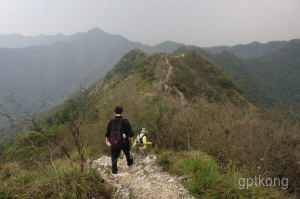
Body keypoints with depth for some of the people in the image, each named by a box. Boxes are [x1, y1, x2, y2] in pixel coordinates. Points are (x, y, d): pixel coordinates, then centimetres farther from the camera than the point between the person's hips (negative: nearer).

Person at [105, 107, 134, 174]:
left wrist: (107, 141, 22)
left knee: (114, 157, 12)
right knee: (127, 153, 24)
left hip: (114, 143, 2)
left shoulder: (111, 122, -2)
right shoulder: (125, 122, -10)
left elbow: (107, 134, 8)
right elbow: (130, 134, -8)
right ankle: (130, 163, 40)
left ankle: (114, 171, 14)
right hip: (124, 143, -1)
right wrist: (131, 142, 3)